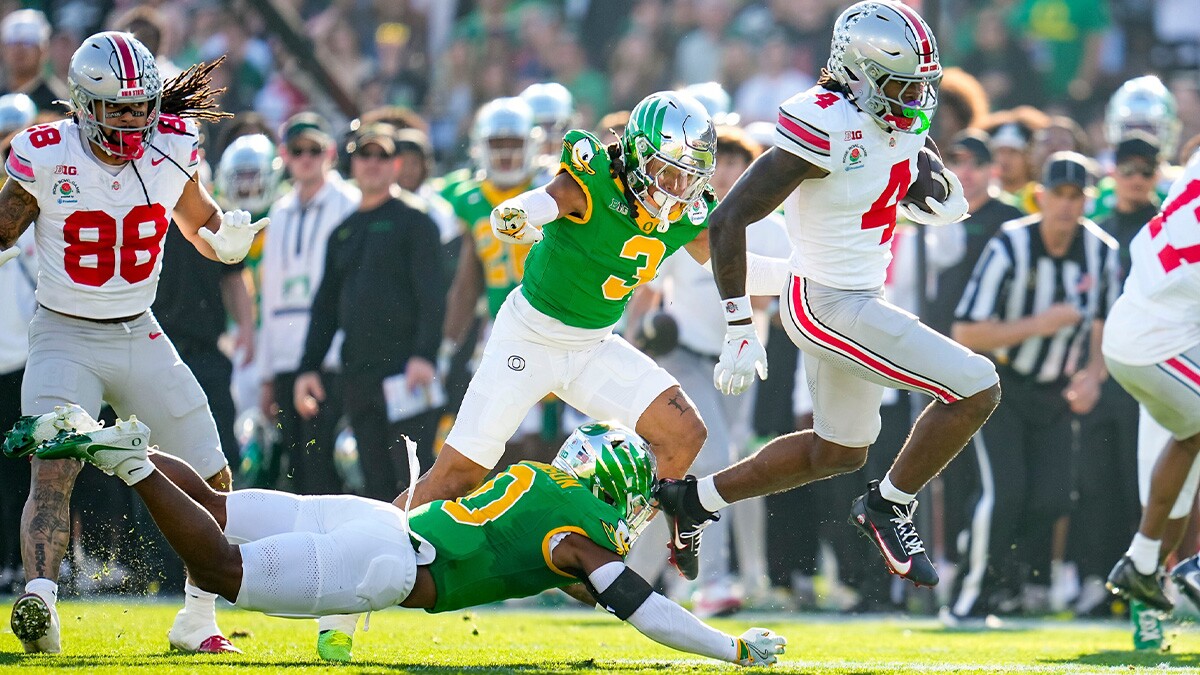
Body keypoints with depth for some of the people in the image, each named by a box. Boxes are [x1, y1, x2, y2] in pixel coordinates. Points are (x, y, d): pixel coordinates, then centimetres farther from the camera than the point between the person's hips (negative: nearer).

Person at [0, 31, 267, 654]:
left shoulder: (172, 152, -6)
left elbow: (202, 226, 11)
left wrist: (228, 239, -11)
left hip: (140, 338, 4)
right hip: (65, 339, -4)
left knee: (212, 480, 3)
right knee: (53, 473, -25)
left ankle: (196, 622, 17)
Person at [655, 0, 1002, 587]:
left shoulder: (898, 123, 2)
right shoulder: (828, 130, -24)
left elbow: (946, 204, 17)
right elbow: (730, 219, -24)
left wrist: (942, 198, -8)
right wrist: (740, 330, -23)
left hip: (858, 299, 10)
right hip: (830, 307, -10)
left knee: (838, 452, 25)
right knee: (976, 390, -14)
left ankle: (695, 499, 33)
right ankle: (887, 506, 2)